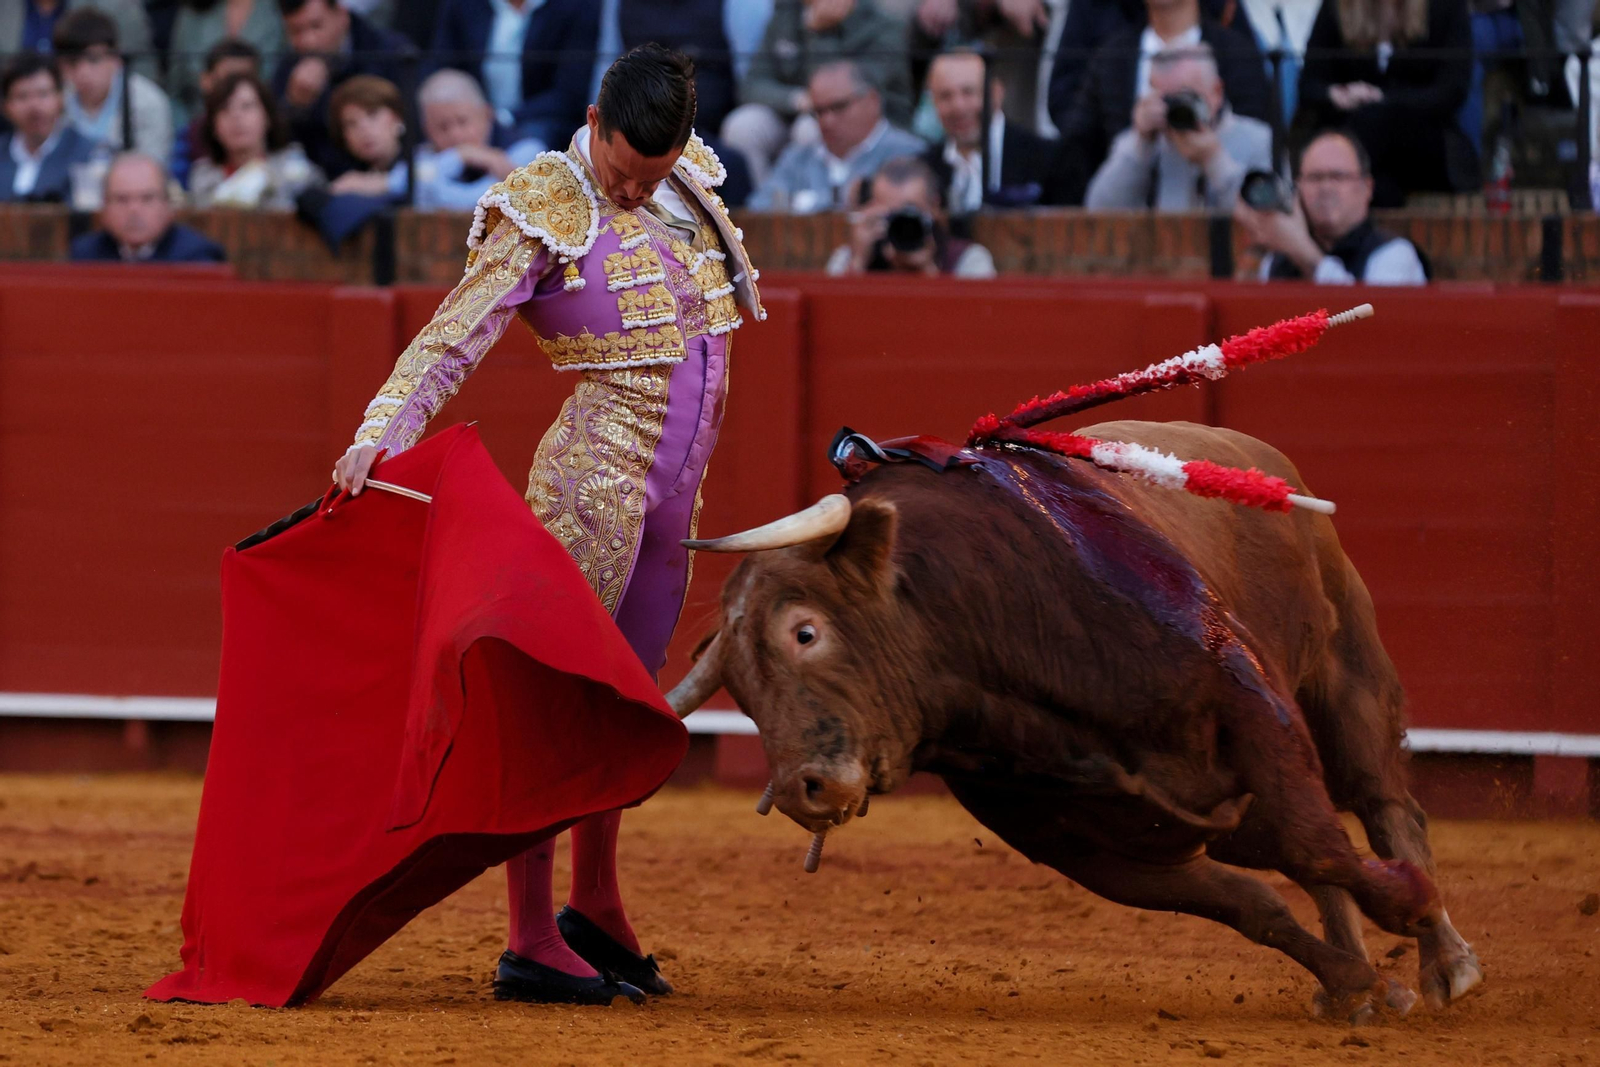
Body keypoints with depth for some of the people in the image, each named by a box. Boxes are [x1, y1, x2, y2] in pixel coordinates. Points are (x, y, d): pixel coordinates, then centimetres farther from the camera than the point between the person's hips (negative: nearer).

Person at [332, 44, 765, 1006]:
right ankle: (532, 943, -9)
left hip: (671, 495, 7)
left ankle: (596, 909, 29)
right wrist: (377, 440, -28)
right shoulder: (545, 215, -10)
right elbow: (450, 343, -15)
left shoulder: (688, 189, 9)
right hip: (594, 481, -7)